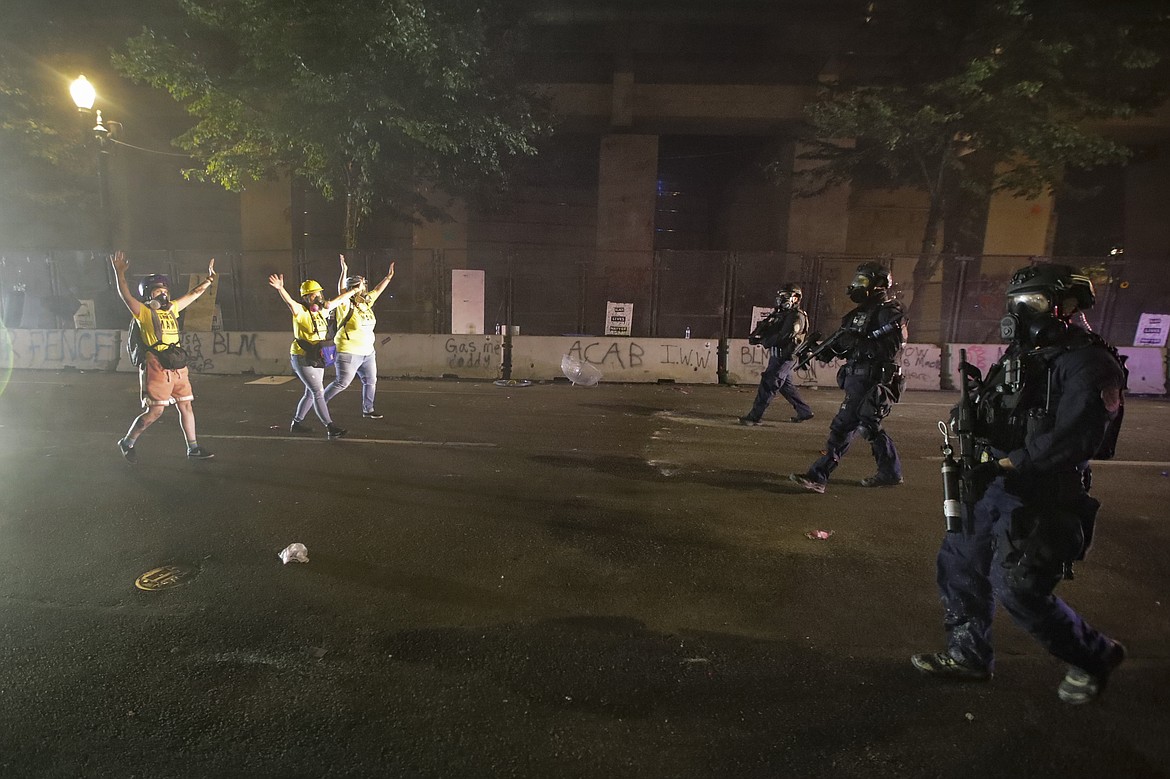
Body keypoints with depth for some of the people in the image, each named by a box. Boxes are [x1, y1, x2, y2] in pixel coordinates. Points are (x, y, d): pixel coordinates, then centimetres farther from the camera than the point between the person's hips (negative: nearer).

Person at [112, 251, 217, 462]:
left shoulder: (171, 308, 16)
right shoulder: (144, 312, -1)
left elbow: (194, 294, 21)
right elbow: (125, 295, -15)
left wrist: (209, 278, 18)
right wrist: (119, 272, -25)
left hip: (178, 367, 7)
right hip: (157, 367, -6)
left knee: (186, 406, 7)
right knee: (155, 411, -5)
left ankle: (193, 448, 14)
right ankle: (127, 442, 16)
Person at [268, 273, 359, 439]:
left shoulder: (321, 311, 8)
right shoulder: (301, 312, -13)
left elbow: (337, 300, 19)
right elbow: (290, 302, -32)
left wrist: (354, 290, 28)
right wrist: (280, 289, -51)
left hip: (316, 359, 8)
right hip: (302, 358, -8)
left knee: (311, 393, 16)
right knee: (318, 392, -10)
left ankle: (297, 422, 32)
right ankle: (330, 428, -11)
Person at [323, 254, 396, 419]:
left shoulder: (366, 304, 7)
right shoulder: (346, 306, -13)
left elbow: (376, 291, 19)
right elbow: (341, 291, -29)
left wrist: (388, 277, 20)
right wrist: (344, 272, -37)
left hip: (368, 353, 8)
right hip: (349, 353, -8)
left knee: (370, 382, 13)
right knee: (342, 383, -5)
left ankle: (368, 410, 26)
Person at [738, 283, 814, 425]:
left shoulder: (797, 317, -14)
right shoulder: (781, 313, 16)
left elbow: (783, 336, -23)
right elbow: (766, 327, 16)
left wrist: (762, 341, -14)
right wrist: (756, 334, -5)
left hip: (785, 357, -10)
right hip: (778, 355, 10)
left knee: (768, 384, -10)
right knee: (786, 385, 18)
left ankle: (754, 416, -8)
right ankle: (804, 411, 30)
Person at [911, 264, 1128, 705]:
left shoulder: (1088, 365, -15)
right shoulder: (1024, 355, 13)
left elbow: (1073, 440, -26)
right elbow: (993, 417, 17)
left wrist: (1006, 464, -25)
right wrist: (972, 408, -5)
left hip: (1039, 499, -9)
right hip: (996, 487, 9)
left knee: (1018, 590, -4)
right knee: (958, 564, 11)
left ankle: (1094, 657, 24)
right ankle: (969, 655, 28)